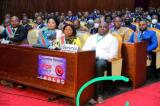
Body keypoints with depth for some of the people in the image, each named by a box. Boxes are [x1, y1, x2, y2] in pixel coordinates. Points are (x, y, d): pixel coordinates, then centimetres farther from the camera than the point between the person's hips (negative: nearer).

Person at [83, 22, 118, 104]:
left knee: (99, 64, -39)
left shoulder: (112, 39, 9)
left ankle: (99, 94, -34)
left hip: (103, 60, -3)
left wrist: (98, 56, -14)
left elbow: (113, 55, -3)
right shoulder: (91, 37, 23)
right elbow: (84, 49, 17)